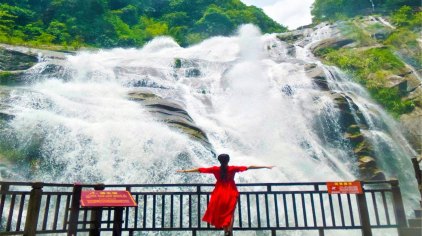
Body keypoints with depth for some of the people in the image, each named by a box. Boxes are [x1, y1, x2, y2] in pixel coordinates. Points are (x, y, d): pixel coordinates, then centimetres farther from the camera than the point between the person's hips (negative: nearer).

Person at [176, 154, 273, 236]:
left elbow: (200, 169, -5)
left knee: (221, 212, 17)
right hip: (231, 193, -1)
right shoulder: (233, 168, -12)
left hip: (219, 193, 1)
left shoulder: (215, 169, -9)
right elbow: (249, 167, -13)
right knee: (230, 213, 12)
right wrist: (266, 167, -12)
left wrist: (185, 171, 3)